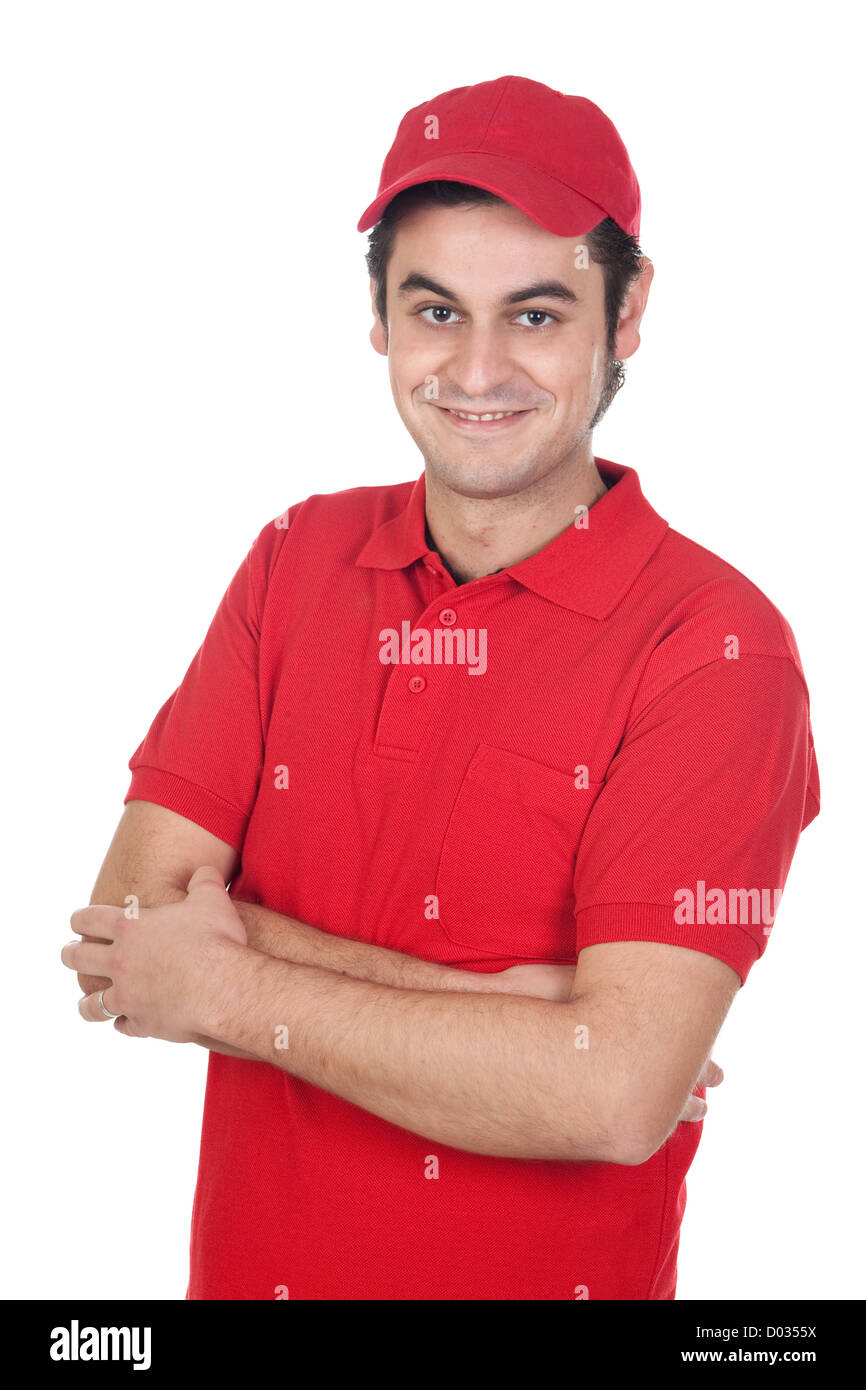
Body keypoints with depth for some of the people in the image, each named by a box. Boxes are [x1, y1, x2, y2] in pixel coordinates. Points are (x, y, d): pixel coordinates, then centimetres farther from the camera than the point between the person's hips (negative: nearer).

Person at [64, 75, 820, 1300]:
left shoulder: (718, 646, -19)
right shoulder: (298, 559, -3)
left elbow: (616, 1096, -26)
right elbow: (130, 924, -10)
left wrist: (231, 988, -19)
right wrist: (492, 1002, -22)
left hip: (546, 1272, -4)